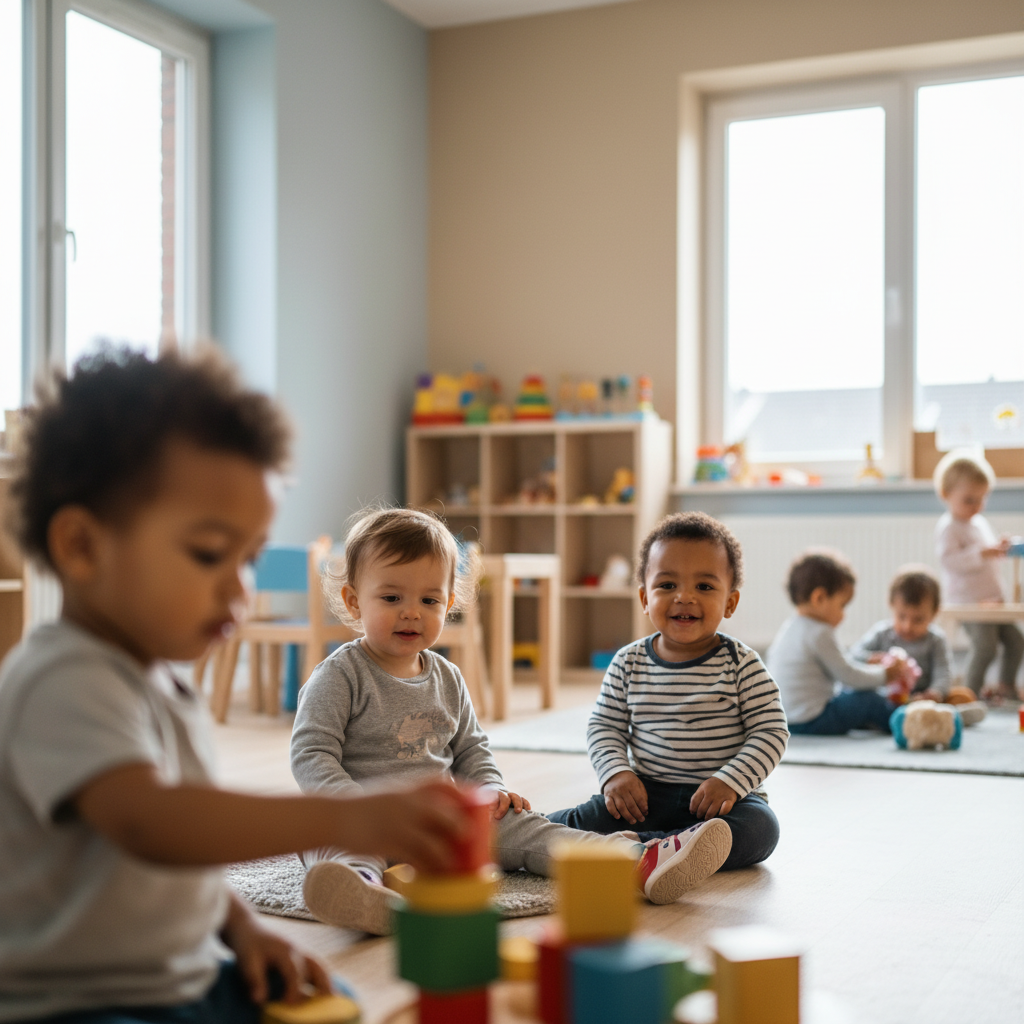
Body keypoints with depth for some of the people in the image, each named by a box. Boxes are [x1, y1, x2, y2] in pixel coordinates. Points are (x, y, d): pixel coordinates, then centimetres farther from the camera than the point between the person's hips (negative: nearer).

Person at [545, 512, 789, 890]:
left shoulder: (740, 664, -4)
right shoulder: (629, 664, 3)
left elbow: (771, 731, -7)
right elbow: (605, 727, 7)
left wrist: (730, 782, -20)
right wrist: (616, 774, -12)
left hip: (720, 797, -1)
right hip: (647, 794, 2)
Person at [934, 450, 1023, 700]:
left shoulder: (979, 522, 16)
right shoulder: (948, 527, -13)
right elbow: (949, 559, -25)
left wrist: (999, 548, 11)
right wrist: (981, 554, -31)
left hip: (993, 598, 9)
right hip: (968, 601, -9)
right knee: (985, 646, -18)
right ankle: (971, 692, -4)